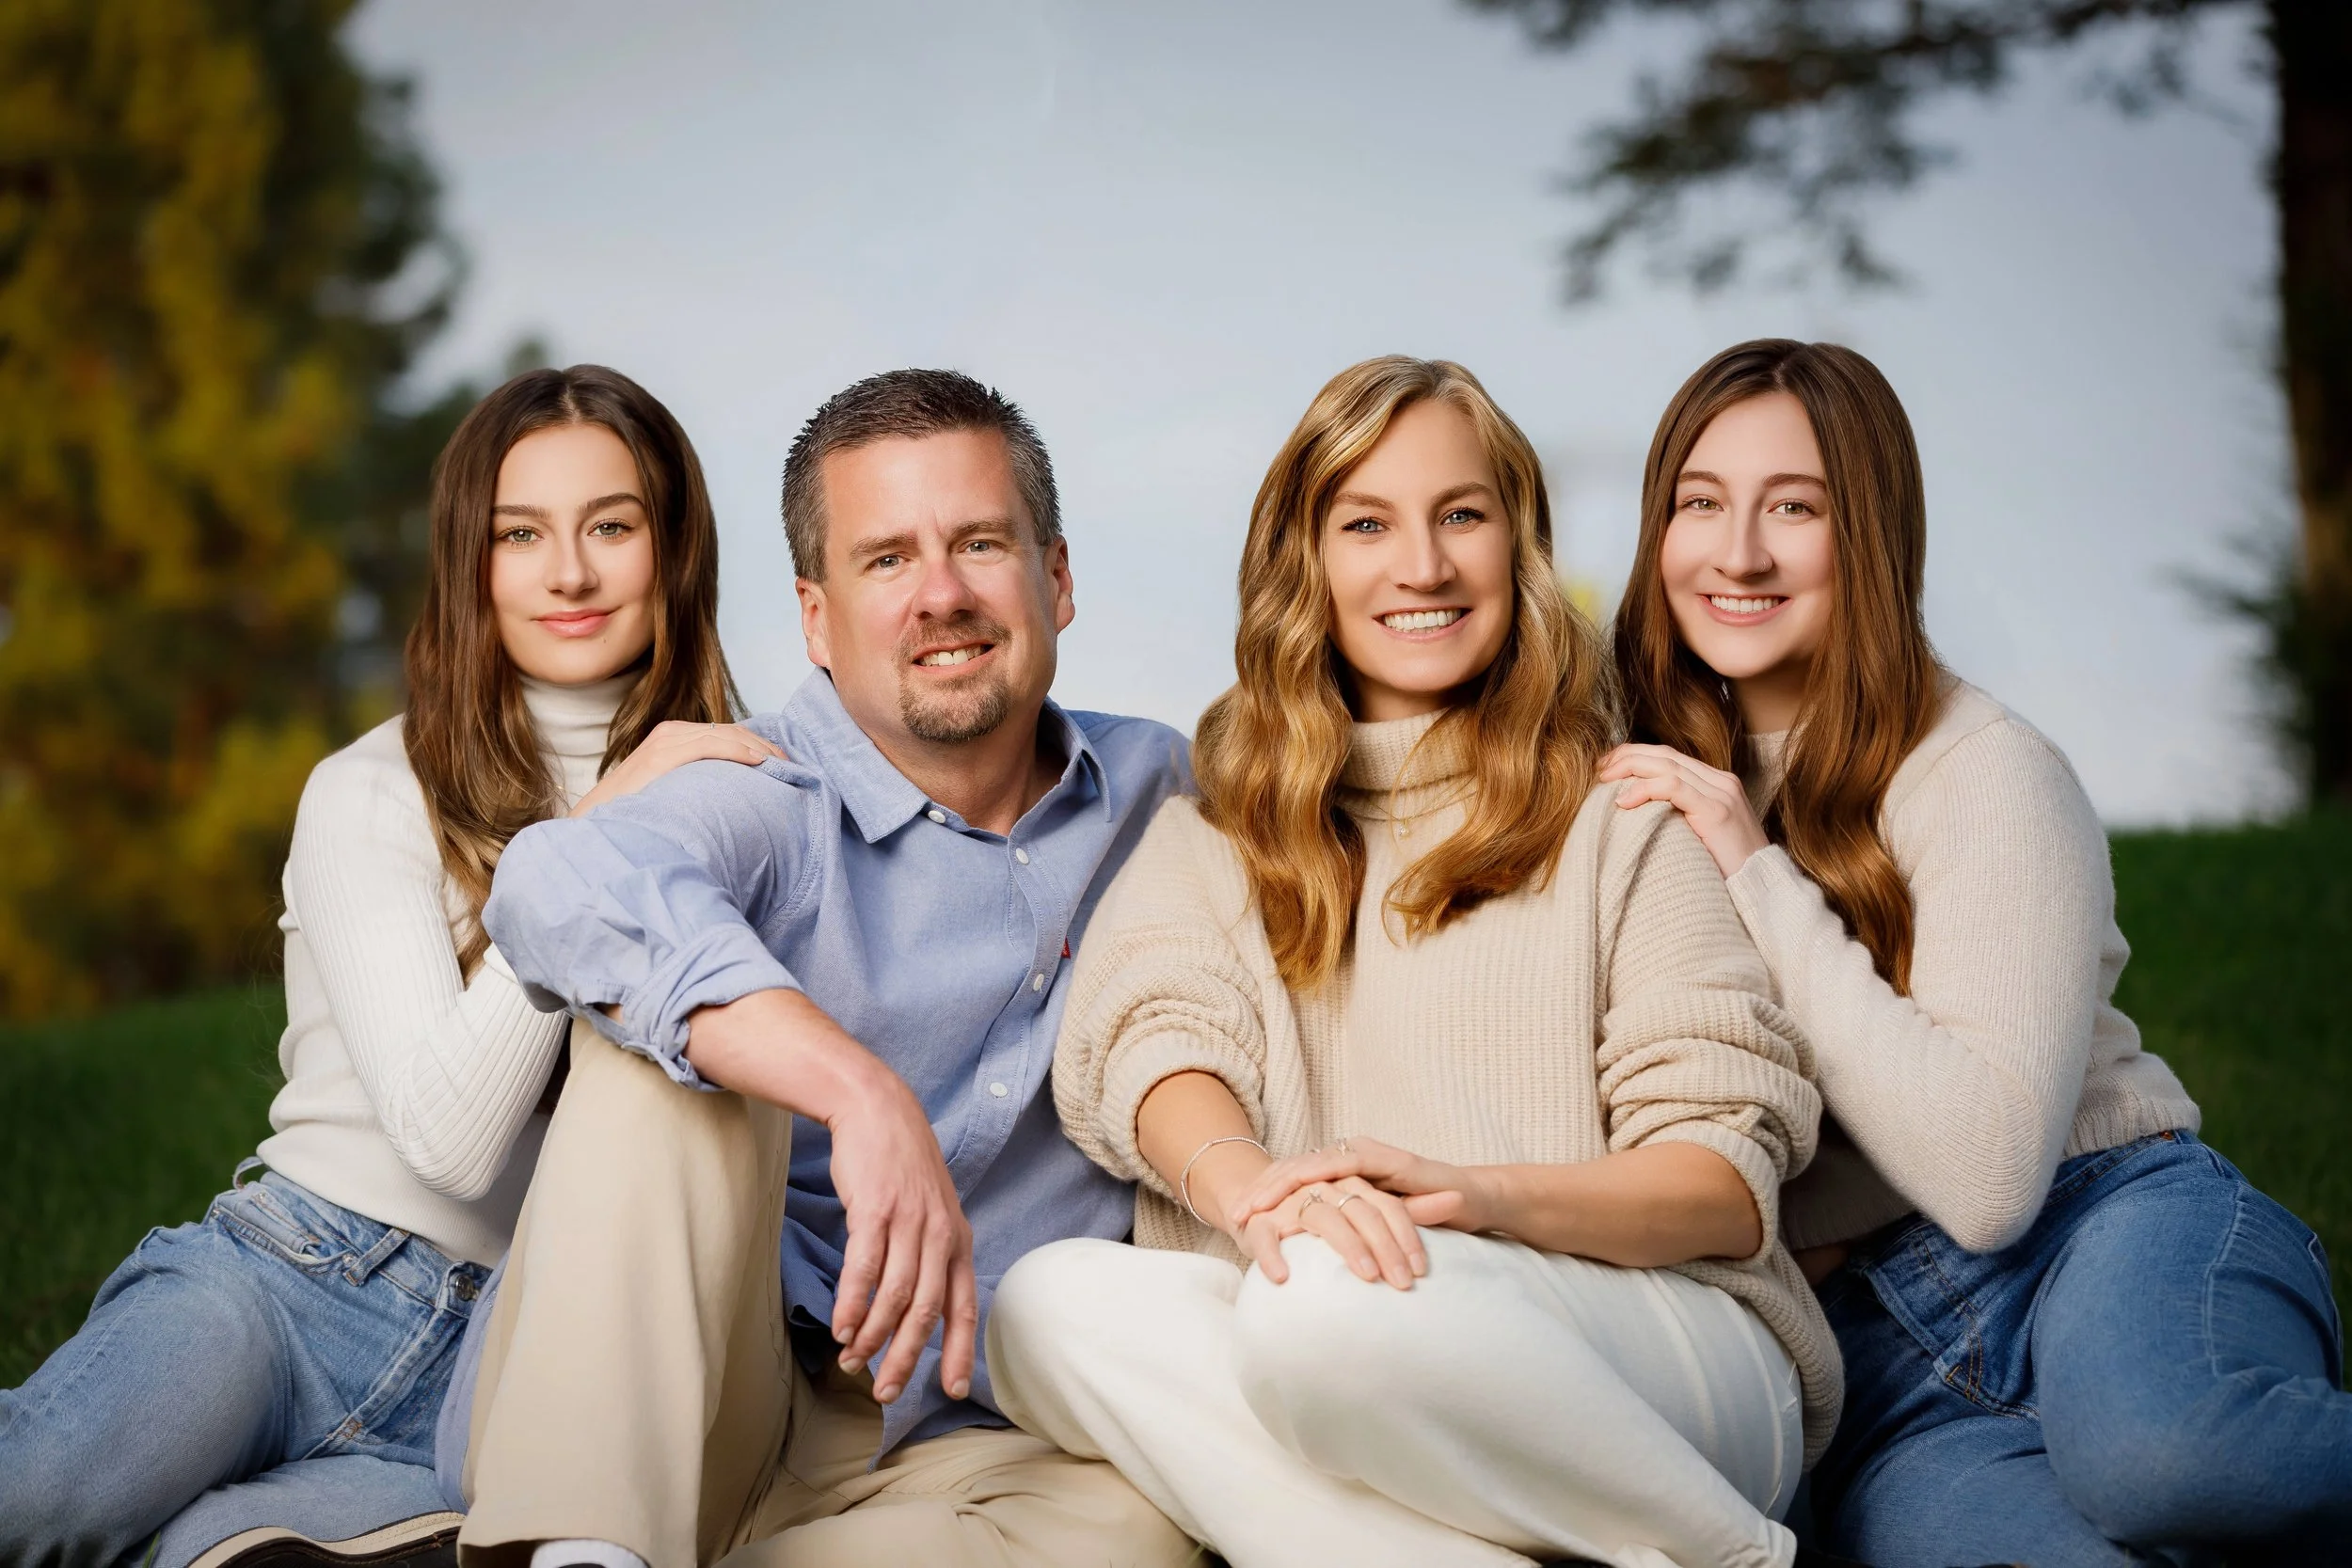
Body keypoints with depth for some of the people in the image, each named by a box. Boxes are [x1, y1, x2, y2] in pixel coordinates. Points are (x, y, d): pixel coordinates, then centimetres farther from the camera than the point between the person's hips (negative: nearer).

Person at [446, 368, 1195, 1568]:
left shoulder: (1152, 787, 9)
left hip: (959, 1447, 3)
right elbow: (562, 885, -32)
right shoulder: (773, 810, -8)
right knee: (670, 1032, -27)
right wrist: (861, 1092, -45)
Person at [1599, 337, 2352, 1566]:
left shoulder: (1981, 773, -7)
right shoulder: (1654, 782, 9)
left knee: (2145, 1440, -40)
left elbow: (1990, 1172, -18)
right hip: (1880, 1339, 3)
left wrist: (1759, 880, -17)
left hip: (2110, 1219, -2)